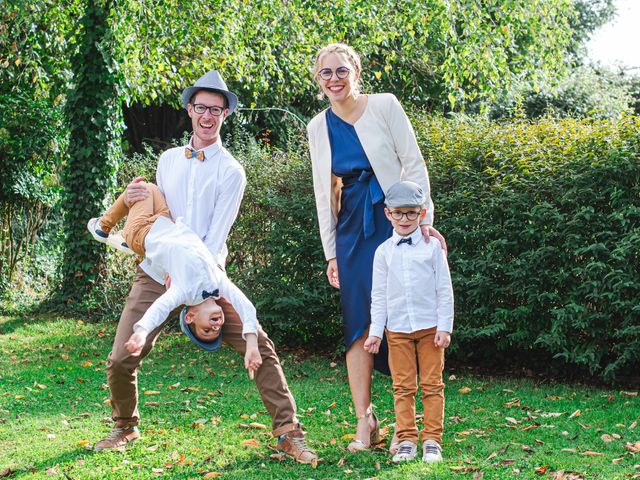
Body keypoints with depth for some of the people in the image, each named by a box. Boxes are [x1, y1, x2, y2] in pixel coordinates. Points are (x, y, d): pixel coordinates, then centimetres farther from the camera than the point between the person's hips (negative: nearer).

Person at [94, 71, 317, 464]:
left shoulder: (230, 171, -1)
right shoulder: (169, 159, 12)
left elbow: (217, 235, -10)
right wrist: (136, 199, 0)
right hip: (156, 275, 3)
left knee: (258, 346, -15)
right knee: (121, 360, -3)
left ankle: (288, 432, -8)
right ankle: (125, 426, 26)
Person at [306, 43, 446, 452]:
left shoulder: (385, 106, -4)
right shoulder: (319, 126, 8)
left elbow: (414, 164, -4)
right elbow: (323, 192, 11)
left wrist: (423, 218, -11)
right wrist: (331, 252, 8)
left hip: (396, 222, -3)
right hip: (352, 230, 4)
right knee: (360, 324, 0)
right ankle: (364, 422, 5)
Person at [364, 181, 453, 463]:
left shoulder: (432, 247, -1)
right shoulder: (384, 252, 4)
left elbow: (444, 290, 0)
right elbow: (379, 296, 7)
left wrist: (444, 327, -5)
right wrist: (376, 332, 2)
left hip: (430, 328, -1)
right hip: (397, 329, 1)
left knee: (432, 385, 2)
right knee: (403, 387, 4)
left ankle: (432, 440, 8)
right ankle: (407, 440, 10)